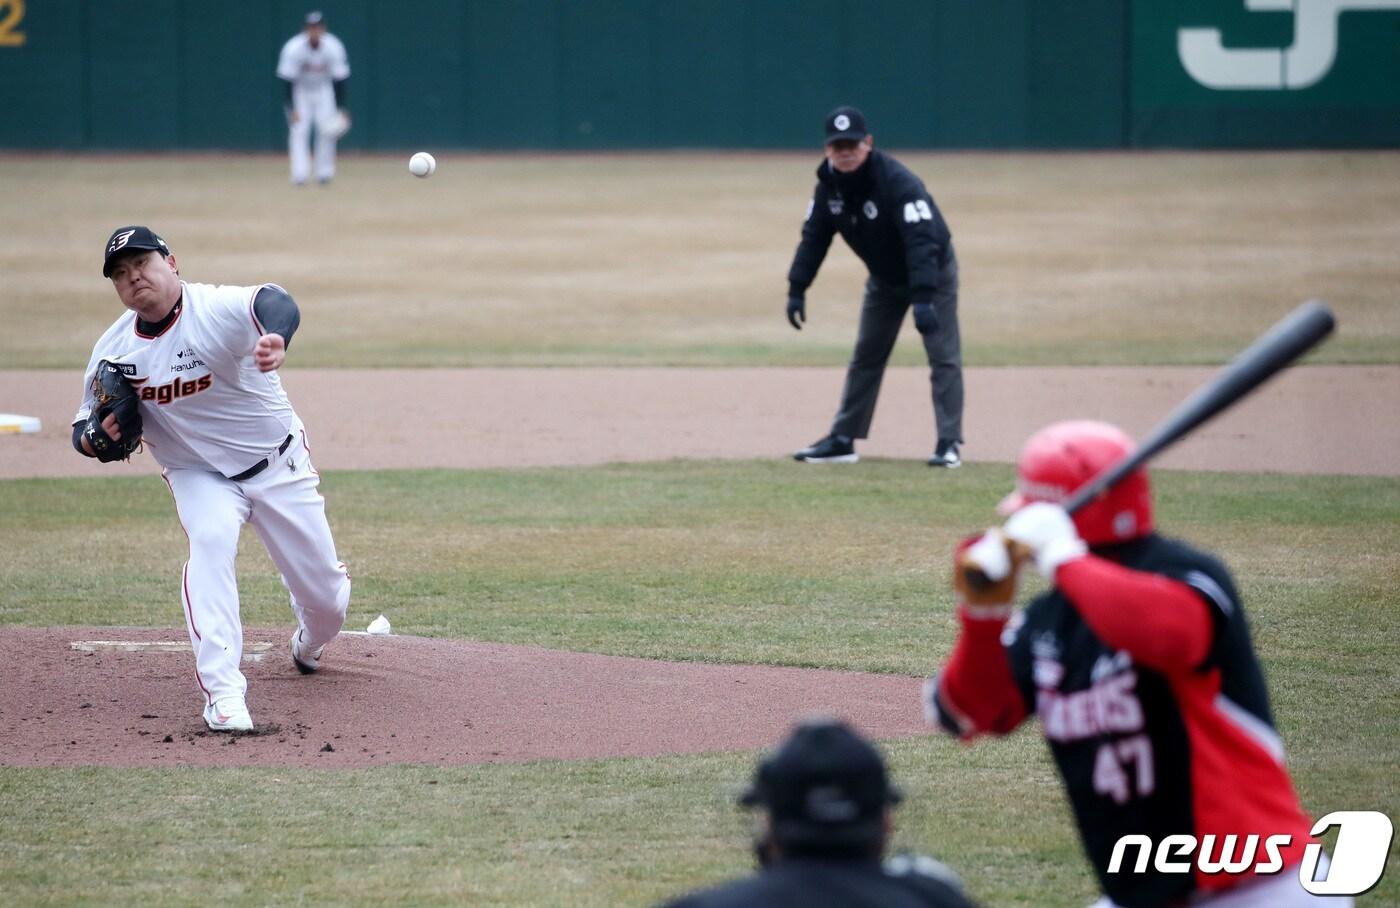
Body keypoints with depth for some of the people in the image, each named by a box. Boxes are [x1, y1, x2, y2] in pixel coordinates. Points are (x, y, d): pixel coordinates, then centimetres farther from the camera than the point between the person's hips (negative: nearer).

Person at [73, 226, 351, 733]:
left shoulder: (217, 309, -27)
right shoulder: (114, 350, -11)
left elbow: (273, 303, -50)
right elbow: (85, 432, 0)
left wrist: (275, 339, -75)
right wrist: (99, 436, -26)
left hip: (279, 466, -2)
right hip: (198, 475, 2)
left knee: (325, 598, 5)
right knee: (210, 542, -32)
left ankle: (308, 646, 45)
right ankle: (223, 694, -35)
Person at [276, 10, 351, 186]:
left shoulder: (334, 48, -20)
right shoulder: (293, 48, -25)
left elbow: (340, 79, -14)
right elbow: (287, 80, -22)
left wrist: (341, 109, -19)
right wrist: (292, 109, -28)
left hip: (323, 89, 2)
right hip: (299, 91, -2)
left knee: (327, 129, -9)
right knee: (298, 130, -13)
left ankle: (325, 172, 2)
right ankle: (300, 174, -16)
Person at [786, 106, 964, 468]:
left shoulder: (897, 182, -34)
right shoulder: (829, 184, -13)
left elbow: (921, 241, -41)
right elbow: (813, 237, -5)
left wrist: (923, 299, -50)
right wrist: (796, 288, -15)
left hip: (933, 271, -7)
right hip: (884, 277, 7)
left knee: (943, 357, -11)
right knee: (866, 357, 10)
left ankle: (949, 444, -12)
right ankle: (842, 441, 14)